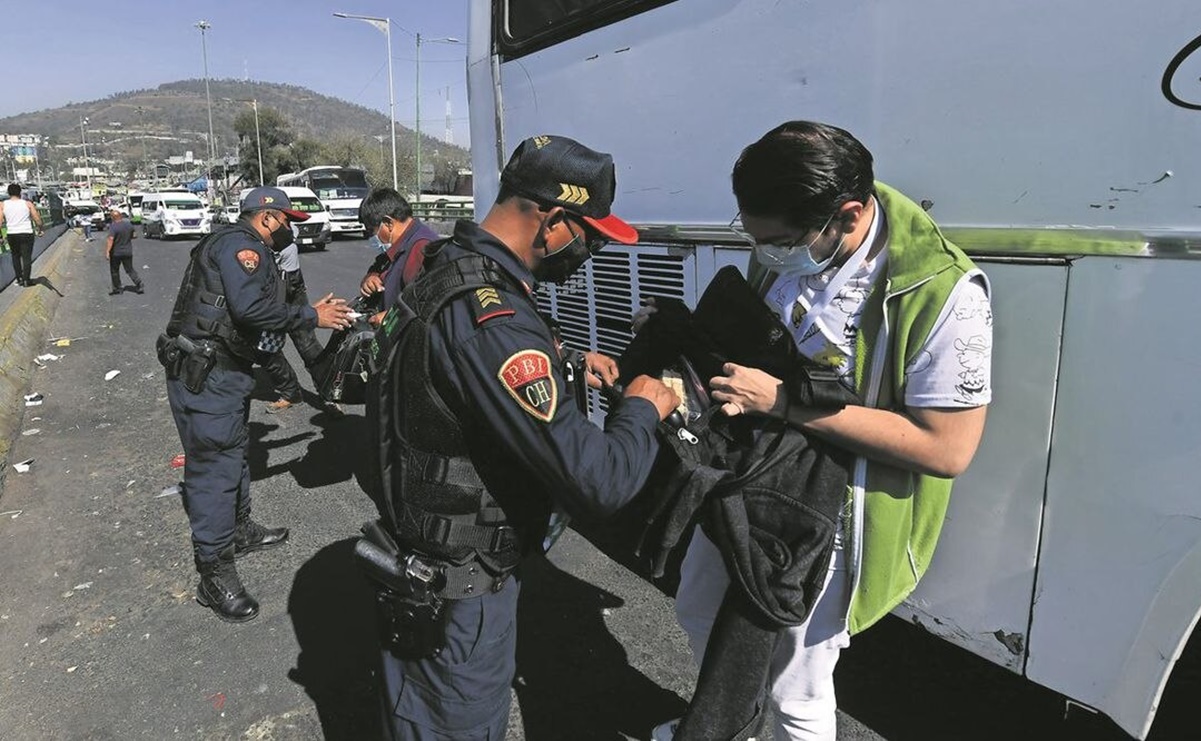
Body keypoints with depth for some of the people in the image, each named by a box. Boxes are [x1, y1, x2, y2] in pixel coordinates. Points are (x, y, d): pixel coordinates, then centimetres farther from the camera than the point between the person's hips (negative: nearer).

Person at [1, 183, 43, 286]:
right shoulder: (27, 204, -2)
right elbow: (37, 219, -6)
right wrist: (39, 228, 12)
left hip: (12, 235, 2)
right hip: (26, 233, -2)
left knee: (15, 256, 18)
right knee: (27, 257, 3)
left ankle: (19, 279, 18)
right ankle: (26, 280, -1)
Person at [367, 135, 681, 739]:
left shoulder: (446, 267, -1)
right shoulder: (490, 319, -33)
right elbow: (596, 482, -35)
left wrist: (566, 365, 4)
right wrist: (643, 409, -15)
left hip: (421, 555, 9)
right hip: (458, 587, -9)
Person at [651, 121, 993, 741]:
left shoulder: (942, 293, -27)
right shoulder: (781, 246, -8)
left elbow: (948, 449, -26)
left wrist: (784, 401, -31)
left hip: (830, 510, -7)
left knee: (794, 691, 10)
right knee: (698, 609, 27)